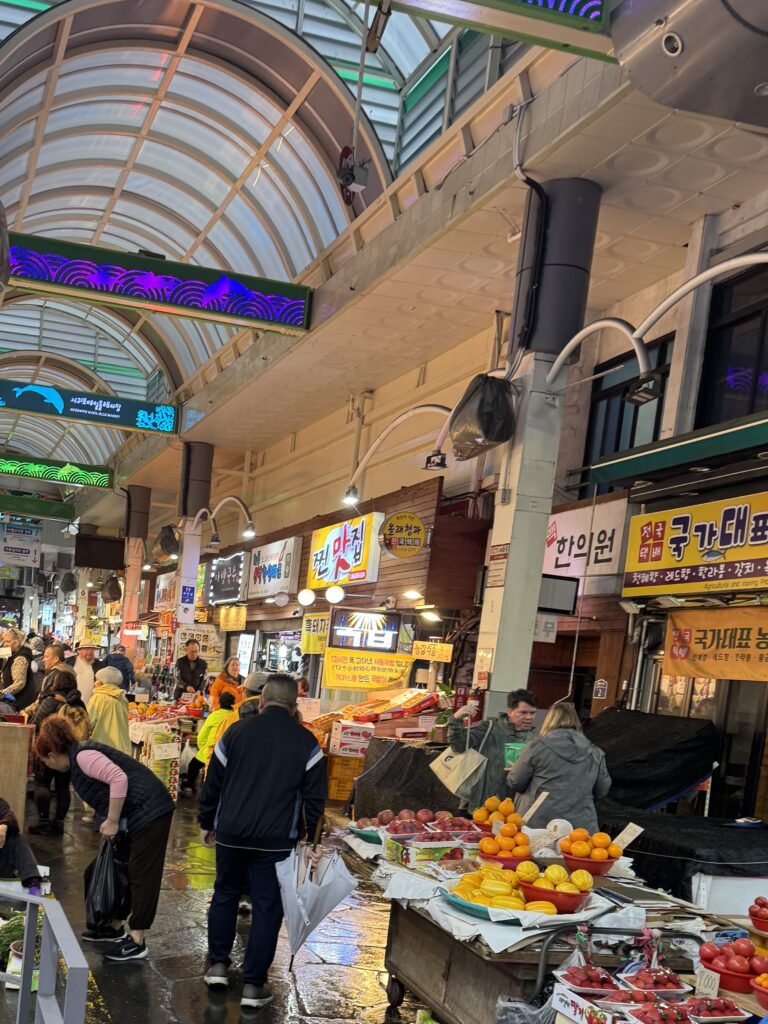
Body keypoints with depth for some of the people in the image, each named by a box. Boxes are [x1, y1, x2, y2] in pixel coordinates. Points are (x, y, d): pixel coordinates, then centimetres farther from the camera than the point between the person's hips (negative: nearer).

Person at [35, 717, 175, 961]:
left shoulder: (82, 756, -15)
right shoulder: (78, 759, 17)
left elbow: (119, 779, -26)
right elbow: (104, 793, 23)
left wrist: (112, 821, -19)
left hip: (150, 811, -11)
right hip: (137, 815, 11)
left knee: (142, 874, -4)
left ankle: (136, 943, 1)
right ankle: (116, 927, 31)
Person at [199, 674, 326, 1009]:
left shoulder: (236, 731, 0)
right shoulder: (307, 742, -1)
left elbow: (212, 783, 5)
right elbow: (315, 797, -3)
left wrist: (206, 824, 16)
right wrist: (308, 839, 4)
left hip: (231, 832, 2)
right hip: (276, 839, -1)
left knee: (224, 894, 21)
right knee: (267, 907, 5)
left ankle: (218, 965, 25)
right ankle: (253, 985, 6)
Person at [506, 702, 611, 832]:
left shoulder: (538, 747, -4)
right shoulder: (595, 753, 4)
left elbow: (515, 782, 0)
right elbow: (603, 789, 12)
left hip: (540, 825, -2)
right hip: (582, 826, 2)